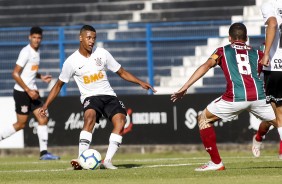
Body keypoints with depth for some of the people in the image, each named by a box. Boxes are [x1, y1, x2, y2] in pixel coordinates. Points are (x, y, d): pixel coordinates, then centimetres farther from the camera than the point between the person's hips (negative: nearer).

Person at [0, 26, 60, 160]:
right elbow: (15, 74, -19)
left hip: (31, 91, 8)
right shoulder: (26, 52, -16)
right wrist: (28, 90, -21)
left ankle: (44, 152, 1)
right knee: (21, 124, -4)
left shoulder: (37, 52, 11)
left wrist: (41, 77, 10)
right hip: (22, 92, -8)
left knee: (43, 119, 1)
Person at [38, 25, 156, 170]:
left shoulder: (102, 53, 4)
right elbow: (58, 85, 9)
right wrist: (46, 105, 4)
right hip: (90, 97, -3)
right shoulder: (72, 61, -1)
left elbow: (122, 72, 13)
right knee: (90, 117, -35)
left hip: (108, 95, 3)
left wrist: (140, 82, 1)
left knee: (120, 119, -25)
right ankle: (81, 160, -39)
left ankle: (108, 161, -26)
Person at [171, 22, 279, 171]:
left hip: (235, 98, -1)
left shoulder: (223, 51, 21)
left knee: (204, 119, 19)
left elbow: (206, 66, 6)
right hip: (259, 96, 1)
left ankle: (216, 162, 13)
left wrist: (184, 88, 1)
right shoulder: (257, 54, 26)